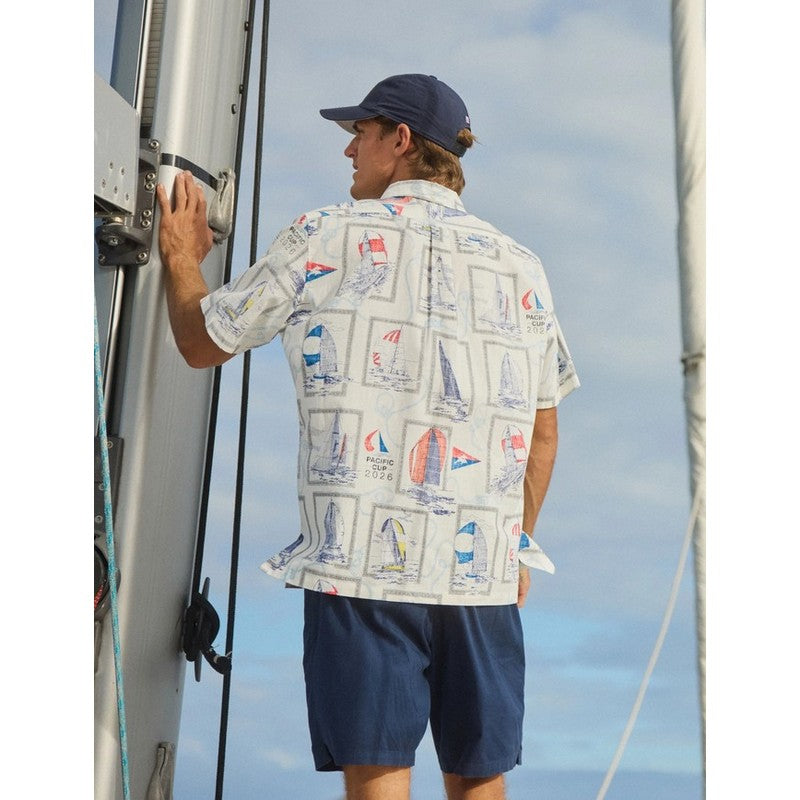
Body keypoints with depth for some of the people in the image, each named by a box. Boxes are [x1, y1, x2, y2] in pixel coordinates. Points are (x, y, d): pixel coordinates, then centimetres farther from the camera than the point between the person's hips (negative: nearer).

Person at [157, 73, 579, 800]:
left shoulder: (328, 237, 0)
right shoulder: (520, 267, 11)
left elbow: (201, 342, 9)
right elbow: (543, 434, 13)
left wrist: (182, 258, 28)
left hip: (363, 561, -3)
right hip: (481, 570, 4)